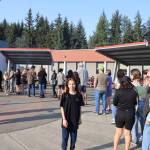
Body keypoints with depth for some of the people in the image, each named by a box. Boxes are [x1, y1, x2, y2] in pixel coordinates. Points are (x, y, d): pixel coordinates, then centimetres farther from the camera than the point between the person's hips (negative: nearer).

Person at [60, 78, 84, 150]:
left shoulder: (79, 95, -2)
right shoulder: (65, 95, -7)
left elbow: (79, 108, 5)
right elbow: (62, 108, -5)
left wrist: (79, 118, 7)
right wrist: (64, 119, -11)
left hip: (75, 120, 2)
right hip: (66, 120, -2)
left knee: (74, 137, 13)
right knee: (65, 137, 6)